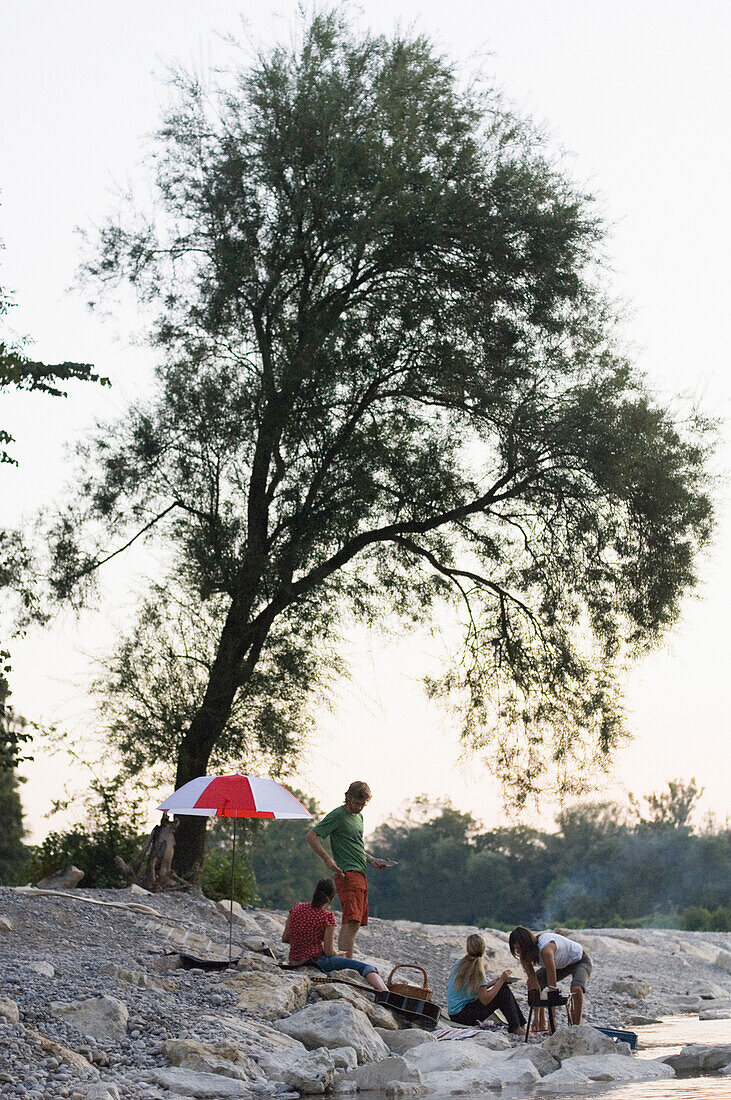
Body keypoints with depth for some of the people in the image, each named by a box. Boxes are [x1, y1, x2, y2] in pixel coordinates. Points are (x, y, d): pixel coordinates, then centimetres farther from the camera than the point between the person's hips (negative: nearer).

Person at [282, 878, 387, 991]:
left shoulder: (296, 908, 3)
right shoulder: (328, 917, -11)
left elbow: (285, 938, 9)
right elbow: (329, 952, -11)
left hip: (294, 961, 7)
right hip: (317, 961, -7)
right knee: (367, 968, -11)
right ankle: (384, 992, -36)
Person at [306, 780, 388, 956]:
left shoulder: (359, 817, 22)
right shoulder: (338, 815, -6)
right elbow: (311, 836, -11)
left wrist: (372, 860, 22)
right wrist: (327, 858, -21)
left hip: (360, 875, 9)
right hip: (347, 874, -9)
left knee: (353, 923, 8)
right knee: (352, 922, -20)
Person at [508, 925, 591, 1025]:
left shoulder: (545, 949, -42)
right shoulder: (525, 953, -19)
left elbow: (552, 986, -40)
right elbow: (532, 979, -16)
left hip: (579, 960, -7)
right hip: (561, 964, 8)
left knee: (576, 989, -34)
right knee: (531, 983, -4)